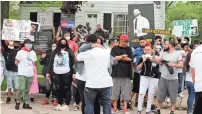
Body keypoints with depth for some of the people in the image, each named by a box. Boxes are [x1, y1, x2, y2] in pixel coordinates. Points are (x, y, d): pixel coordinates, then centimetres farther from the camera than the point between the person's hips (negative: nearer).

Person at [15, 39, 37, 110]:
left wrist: (31, 68, 7)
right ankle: (17, 102, -2)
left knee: (27, 90, 7)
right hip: (22, 73, -4)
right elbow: (16, 62, 1)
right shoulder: (20, 52, -4)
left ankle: (25, 103, 14)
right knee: (21, 88, -14)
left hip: (30, 74, 5)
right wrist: (22, 67, 5)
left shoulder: (33, 53, 9)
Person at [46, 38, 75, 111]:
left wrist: (74, 73, -9)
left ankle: (66, 105, 3)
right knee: (58, 89, 6)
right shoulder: (55, 52, 14)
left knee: (66, 89, -2)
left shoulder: (69, 51, 5)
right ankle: (59, 104, 16)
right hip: (56, 73, 3)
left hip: (66, 73, -3)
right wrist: (48, 72, 6)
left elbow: (73, 62, -1)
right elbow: (51, 62, 13)